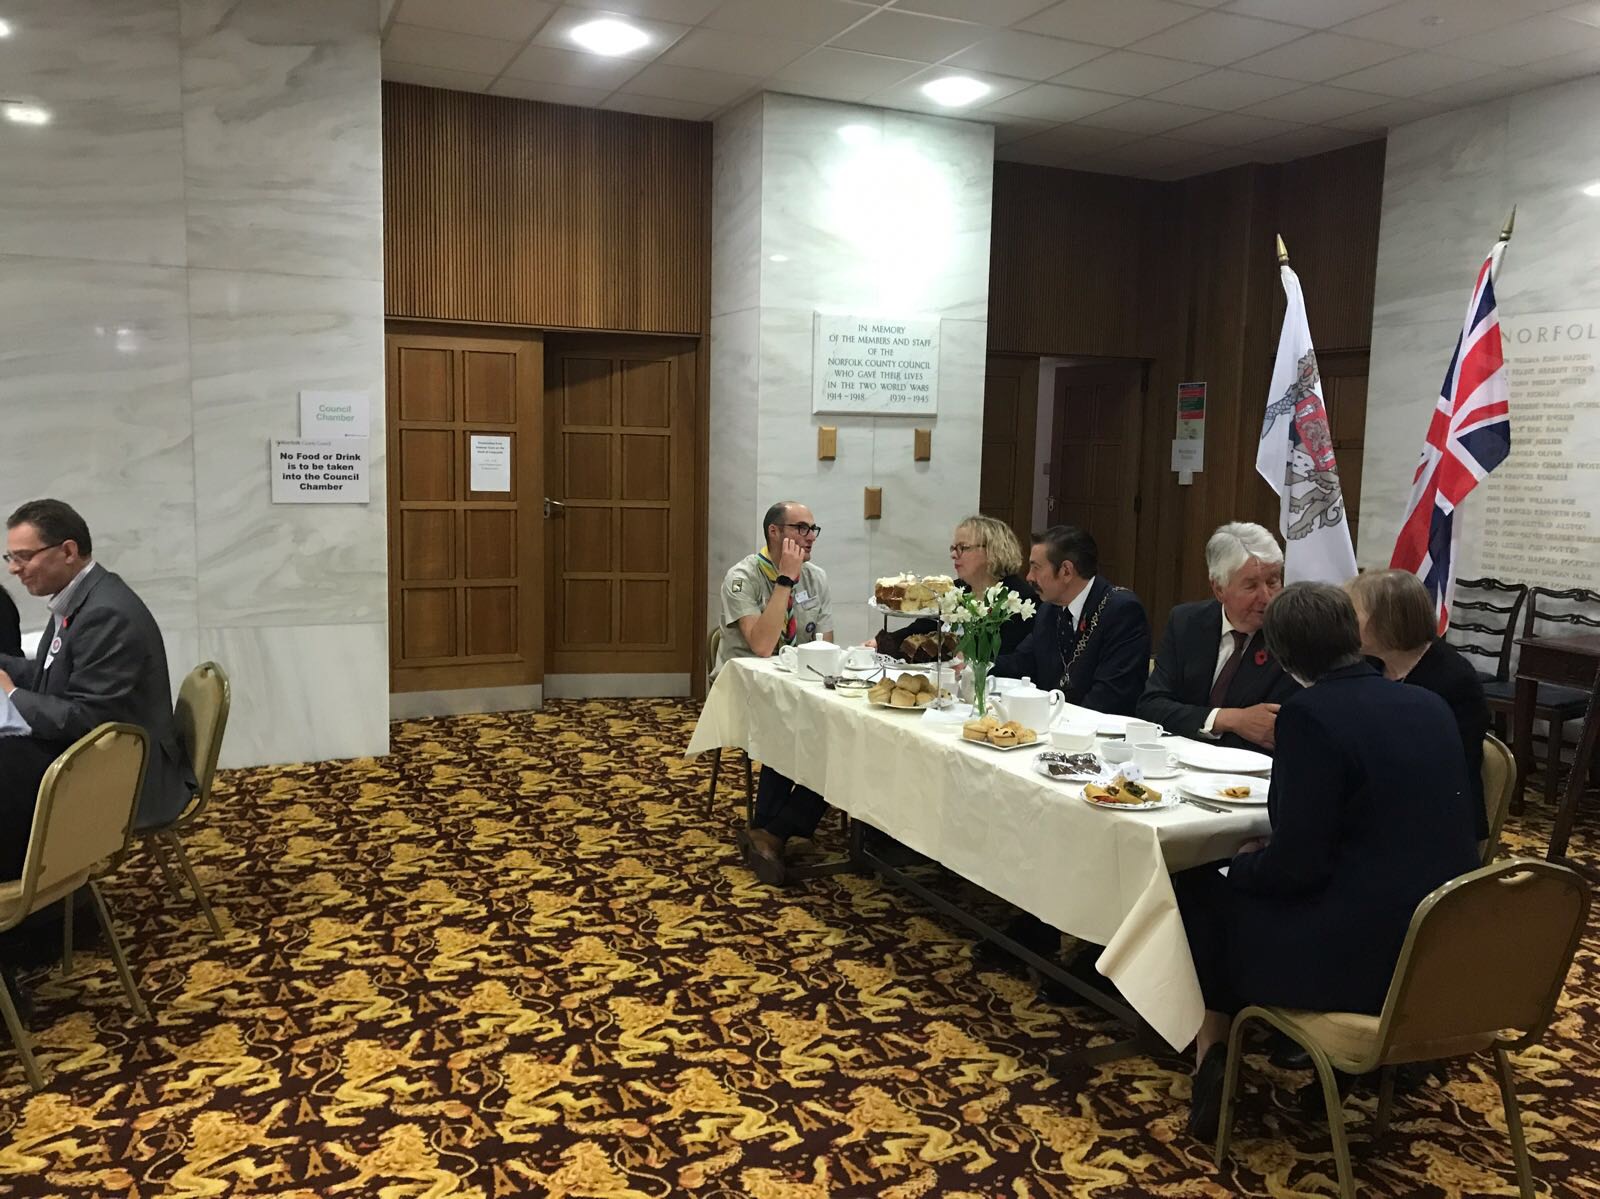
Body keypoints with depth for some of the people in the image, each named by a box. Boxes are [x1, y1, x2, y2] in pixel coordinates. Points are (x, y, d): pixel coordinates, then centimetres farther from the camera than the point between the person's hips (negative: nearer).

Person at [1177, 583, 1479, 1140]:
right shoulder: (1429, 705, 5)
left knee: (1197, 889, 14)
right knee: (1244, 881, 26)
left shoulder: (1310, 715, -17)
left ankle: (1213, 1053, 23)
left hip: (1360, 961, -8)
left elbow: (1296, 865, -20)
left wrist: (1244, 861, 3)